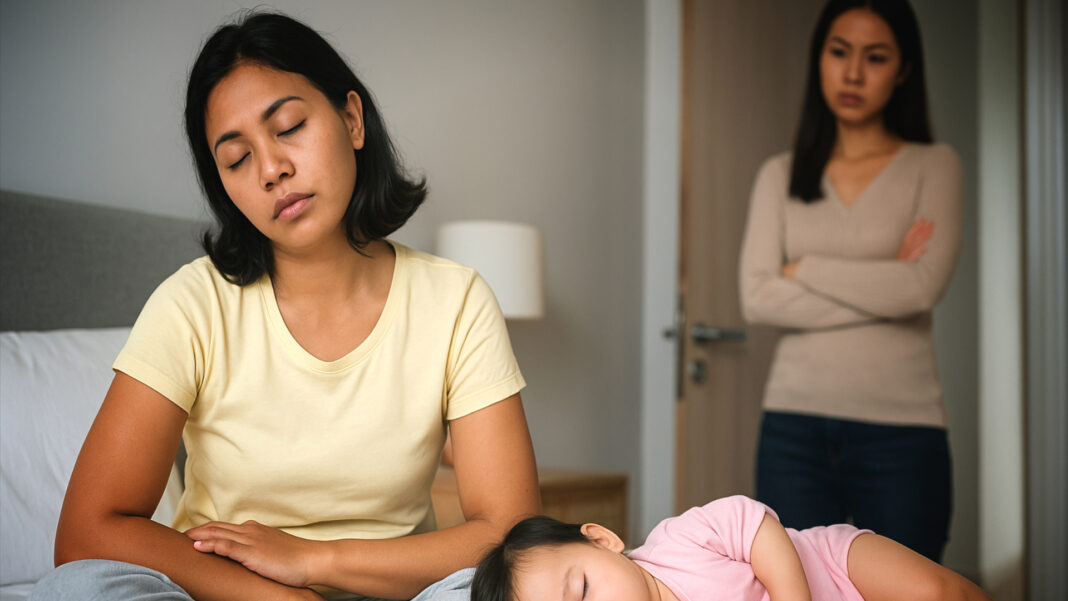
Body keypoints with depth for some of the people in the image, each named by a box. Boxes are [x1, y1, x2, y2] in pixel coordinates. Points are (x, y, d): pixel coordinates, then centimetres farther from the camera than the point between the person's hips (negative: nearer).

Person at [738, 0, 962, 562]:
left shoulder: (934, 166, 5)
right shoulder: (780, 176, 10)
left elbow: (924, 286, -12)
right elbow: (756, 298, -4)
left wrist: (804, 268, -3)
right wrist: (881, 287, -8)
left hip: (900, 430, -1)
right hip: (795, 426, 2)